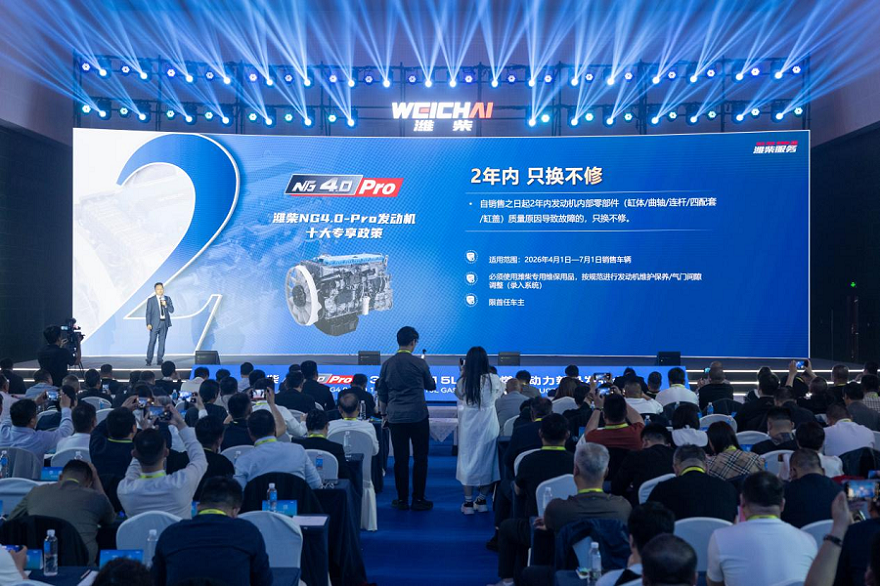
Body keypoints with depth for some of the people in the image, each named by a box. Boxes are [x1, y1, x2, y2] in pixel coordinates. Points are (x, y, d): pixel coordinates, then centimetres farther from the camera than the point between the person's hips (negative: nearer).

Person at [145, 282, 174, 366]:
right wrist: (148, 324, -10)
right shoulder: (151, 300, 2)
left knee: (162, 341, 4)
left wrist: (165, 305, -11)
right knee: (152, 341, -6)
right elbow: (148, 313, -1)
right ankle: (149, 360, -1)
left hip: (165, 323, 3)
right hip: (155, 323, -3)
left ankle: (159, 359, 10)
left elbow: (172, 310, 6)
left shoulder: (167, 299, 10)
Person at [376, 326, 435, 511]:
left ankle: (402, 500, 13)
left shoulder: (387, 364, 3)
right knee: (420, 459, 6)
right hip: (418, 417, -3)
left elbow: (381, 393, 10)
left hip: (396, 418, 3)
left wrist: (384, 414, 20)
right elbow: (431, 386, 9)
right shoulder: (419, 363, -6)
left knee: (400, 459, 8)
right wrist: (429, 378, 30)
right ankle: (418, 499, 8)